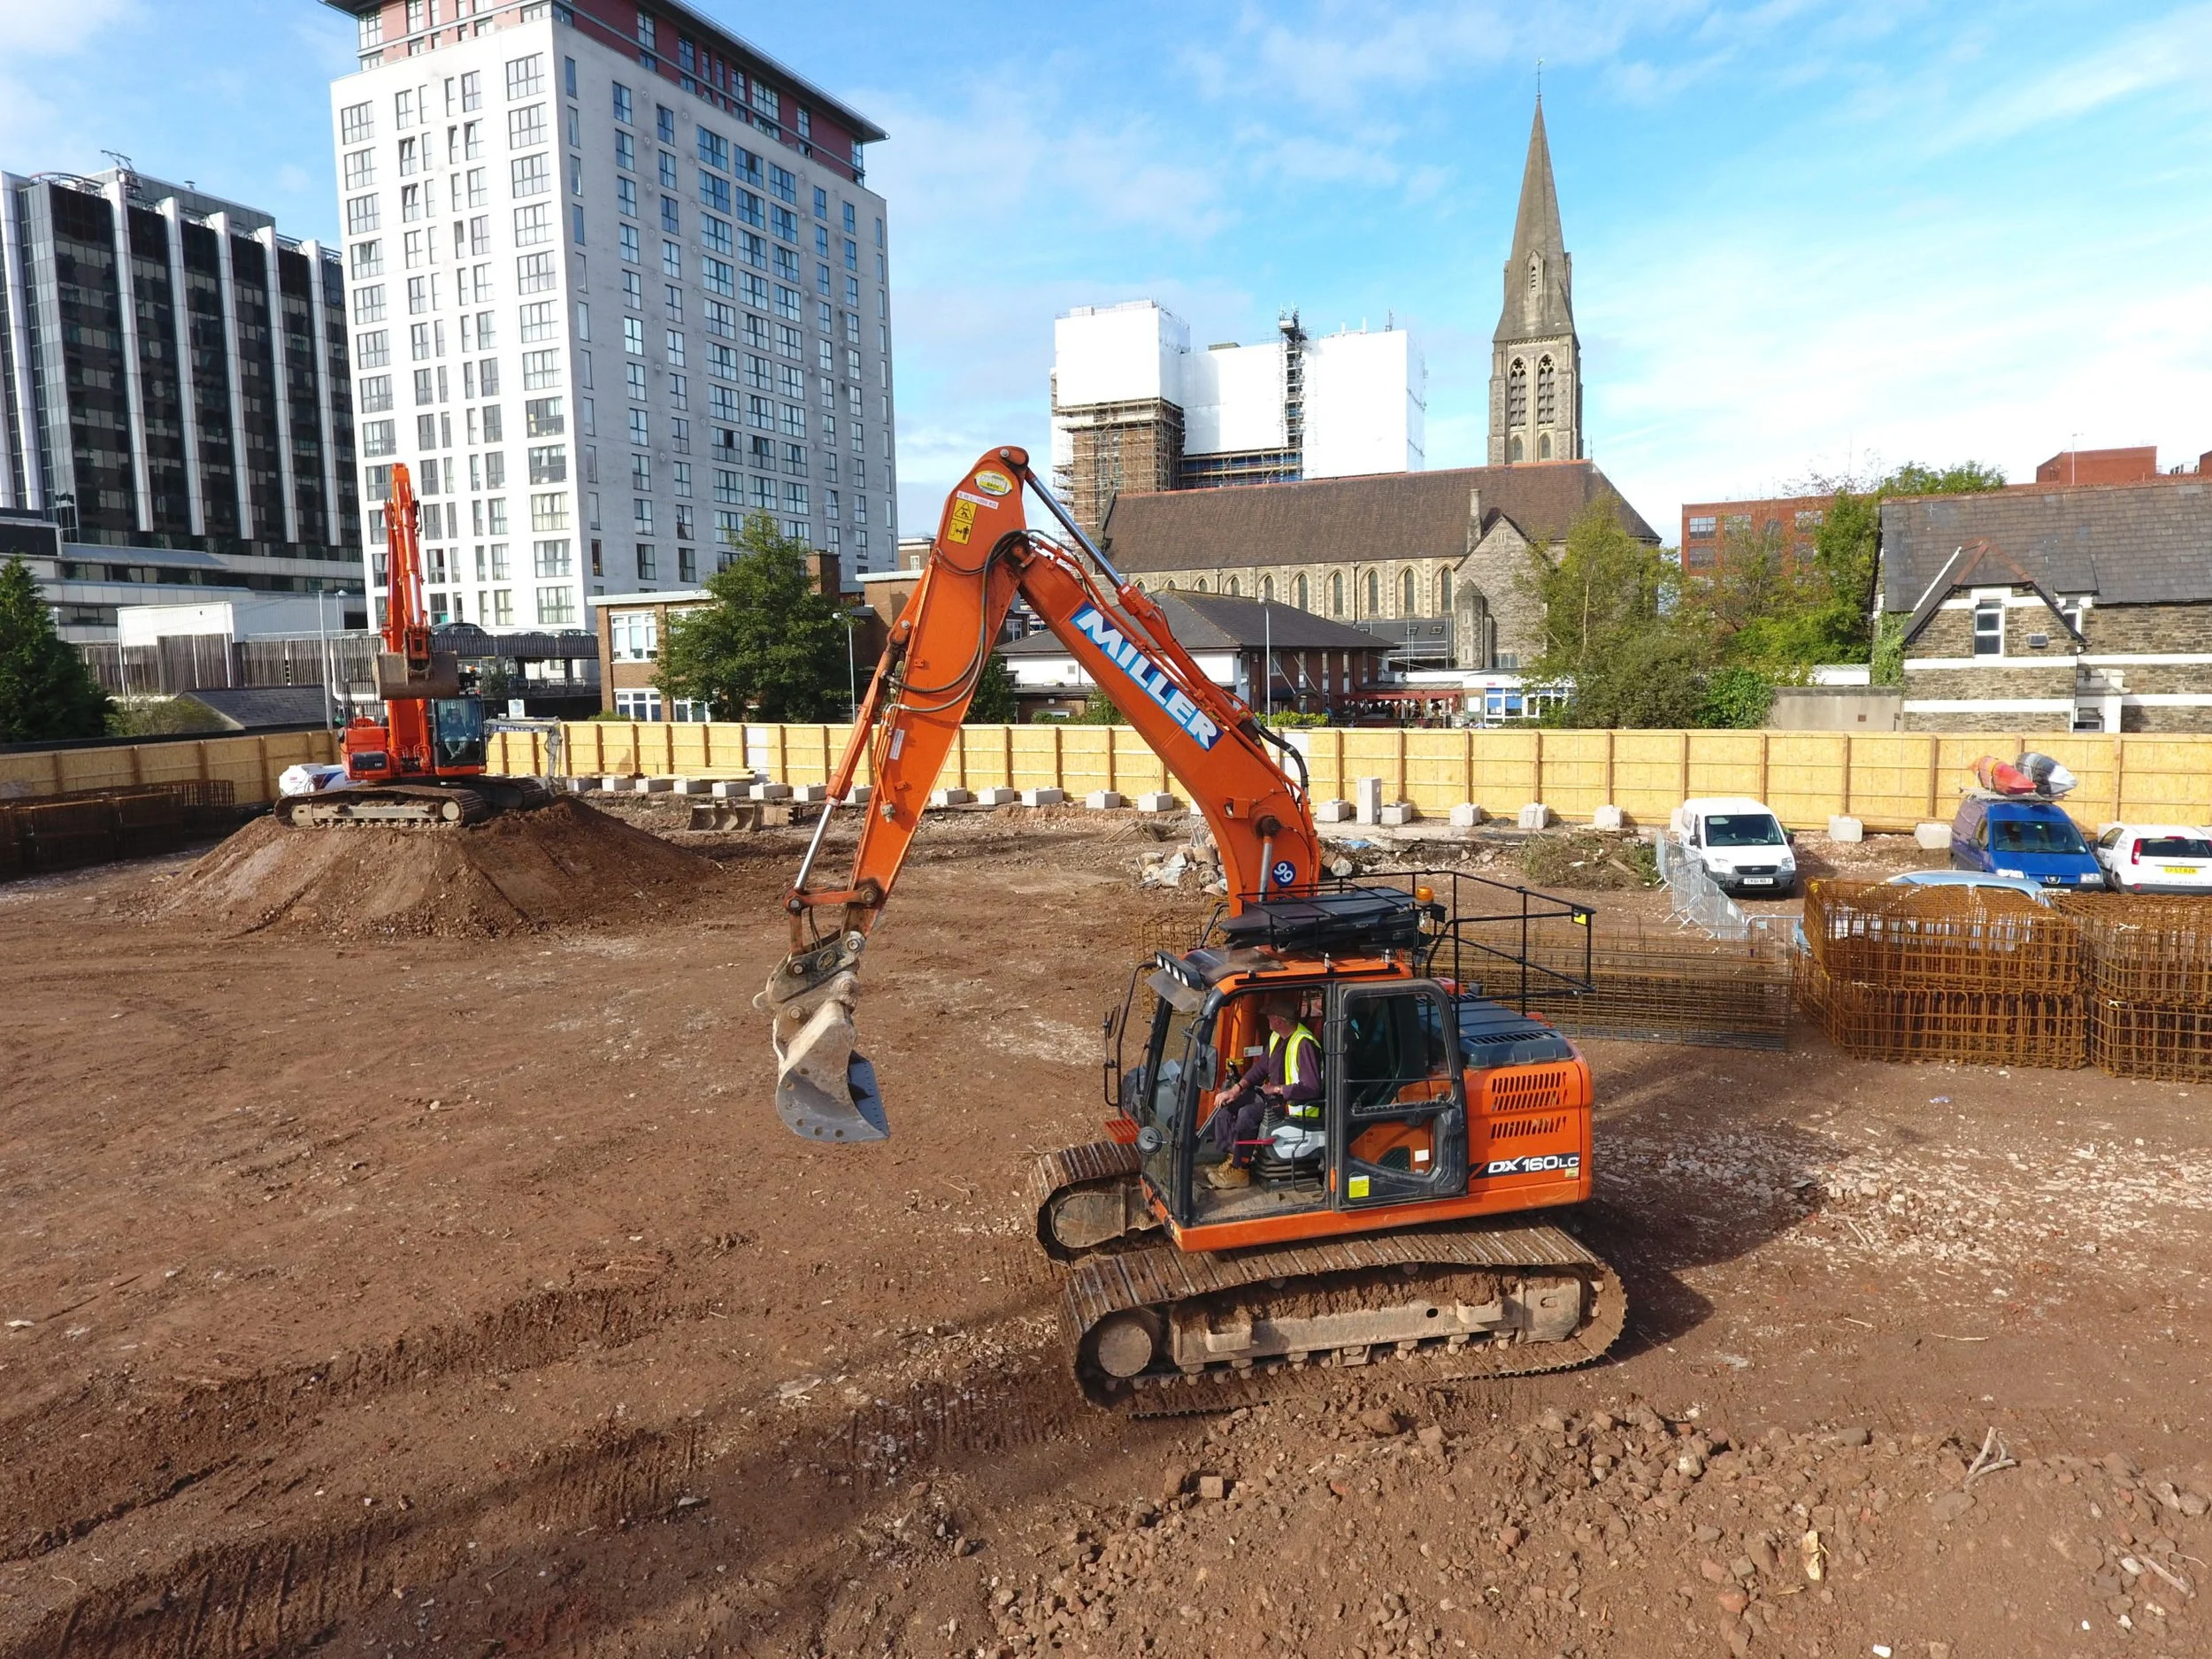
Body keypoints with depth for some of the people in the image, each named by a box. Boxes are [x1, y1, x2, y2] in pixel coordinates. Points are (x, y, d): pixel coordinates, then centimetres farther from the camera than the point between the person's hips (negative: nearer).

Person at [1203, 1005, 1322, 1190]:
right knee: (1226, 1104, 0)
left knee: (1247, 1114, -27)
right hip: (1272, 1094, 10)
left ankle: (1239, 1170, -14)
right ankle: (1229, 1158, 0)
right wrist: (1237, 1089, 0)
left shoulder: (1304, 1044, -25)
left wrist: (1277, 1089, -20)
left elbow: (1312, 1088, -29)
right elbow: (1261, 1067, 14)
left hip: (1294, 1104, -10)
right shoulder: (1276, 1037, 5)